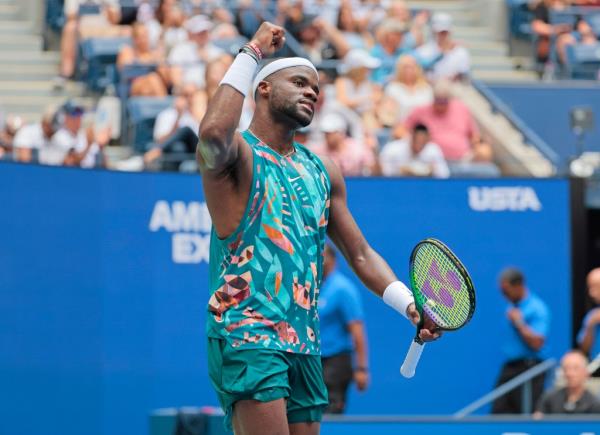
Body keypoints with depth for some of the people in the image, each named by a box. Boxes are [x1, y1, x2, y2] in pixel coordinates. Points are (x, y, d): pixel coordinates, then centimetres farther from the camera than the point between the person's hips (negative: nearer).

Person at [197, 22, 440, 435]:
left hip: (305, 346, 7)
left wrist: (409, 303, 6)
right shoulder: (239, 152, -3)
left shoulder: (323, 171, 19)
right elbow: (214, 134, -29)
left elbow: (360, 254, 23)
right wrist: (251, 53, -20)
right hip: (246, 335, -7)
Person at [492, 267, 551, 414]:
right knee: (499, 412, 1)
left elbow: (537, 343, -17)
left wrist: (519, 322, -13)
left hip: (528, 368, -8)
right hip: (509, 368, 8)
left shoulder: (537, 309, -10)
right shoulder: (511, 307, 15)